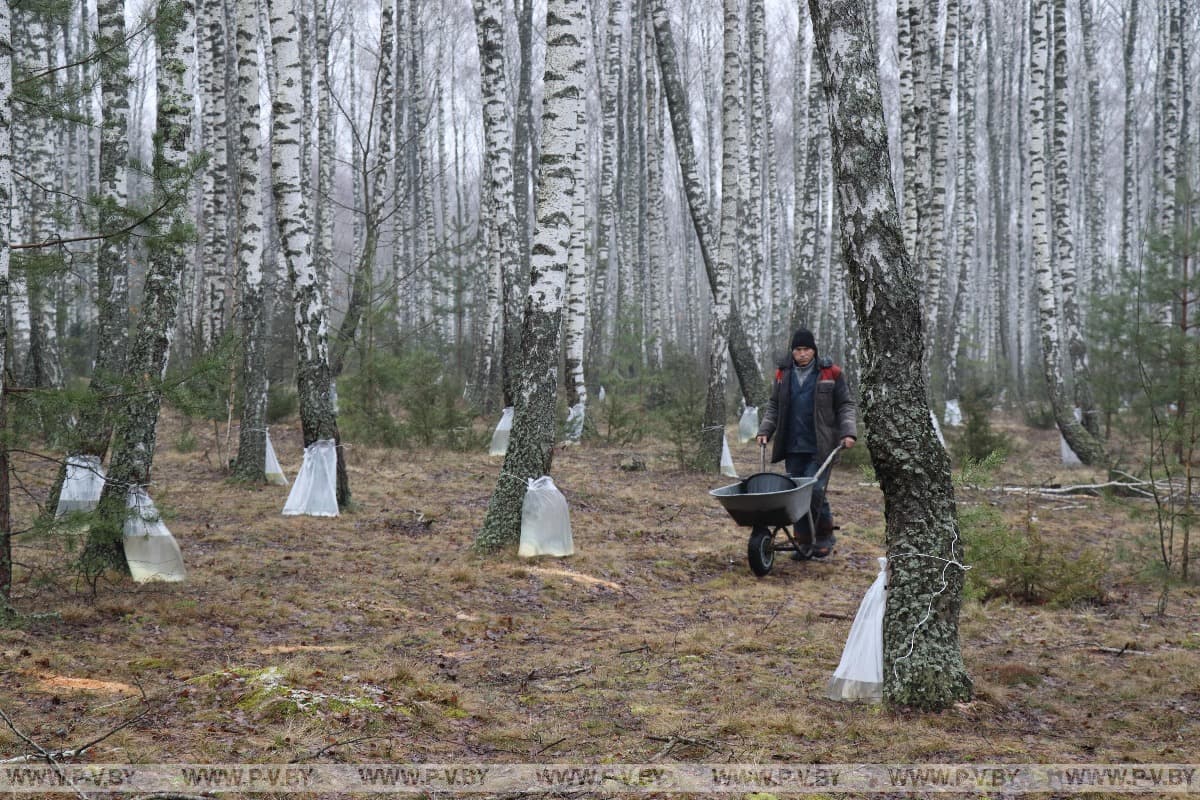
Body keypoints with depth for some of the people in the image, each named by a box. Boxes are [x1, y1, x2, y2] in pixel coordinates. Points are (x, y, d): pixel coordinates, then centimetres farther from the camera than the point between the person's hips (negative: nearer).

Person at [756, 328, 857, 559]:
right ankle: (805, 543, 12)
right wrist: (765, 430, 6)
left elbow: (847, 405, 3)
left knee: (814, 490, -13)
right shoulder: (783, 373, 10)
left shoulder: (830, 373, -1)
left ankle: (825, 536, 8)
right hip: (793, 446, 4)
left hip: (820, 446, -4)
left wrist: (849, 431, -11)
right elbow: (774, 407, 18)